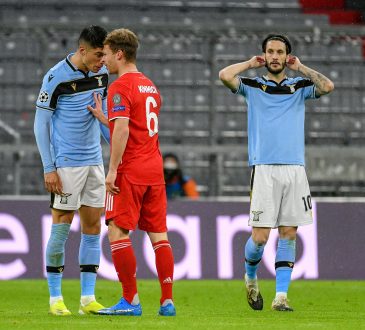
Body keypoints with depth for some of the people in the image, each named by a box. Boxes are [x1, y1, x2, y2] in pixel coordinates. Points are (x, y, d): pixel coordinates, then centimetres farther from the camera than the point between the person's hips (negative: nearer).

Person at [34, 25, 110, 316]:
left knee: (93, 227, 5)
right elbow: (41, 123, -8)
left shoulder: (101, 73, 6)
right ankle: (55, 298, 4)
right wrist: (49, 169, -11)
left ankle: (88, 298, 9)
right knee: (62, 227, -4)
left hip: (94, 162, 6)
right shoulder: (57, 77, -12)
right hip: (66, 163, -6)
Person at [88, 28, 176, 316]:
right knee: (159, 234, 7)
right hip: (154, 168, 8)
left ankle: (131, 301, -7)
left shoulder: (121, 87, -10)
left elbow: (122, 130, -20)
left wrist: (112, 170, -20)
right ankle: (168, 301, 5)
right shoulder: (150, 86, 16)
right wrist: (102, 116, 28)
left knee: (118, 232, -4)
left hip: (130, 171, -8)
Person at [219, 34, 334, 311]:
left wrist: (300, 67, 5)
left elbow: (328, 86, -5)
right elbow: (225, 75, -9)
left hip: (295, 169, 2)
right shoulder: (253, 86, 9)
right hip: (264, 170, -2)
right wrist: (251, 64, 6)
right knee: (260, 236, -7)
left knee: (288, 234, -1)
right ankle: (250, 277, 22)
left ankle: (281, 296, 2)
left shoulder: (299, 87, 14)